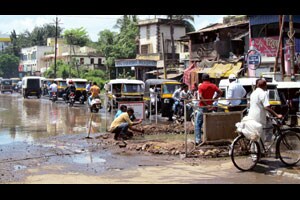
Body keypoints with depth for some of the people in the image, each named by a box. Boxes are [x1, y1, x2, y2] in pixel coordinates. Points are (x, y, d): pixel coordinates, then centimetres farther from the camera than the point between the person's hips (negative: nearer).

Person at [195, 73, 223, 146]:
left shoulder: (201, 86, -8)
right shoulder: (213, 86, 5)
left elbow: (200, 97, -19)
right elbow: (220, 92, -3)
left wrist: (206, 105, -16)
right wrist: (213, 99, -2)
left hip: (202, 107, -5)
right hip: (210, 106, 5)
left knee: (198, 123, -1)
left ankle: (198, 140, -10)